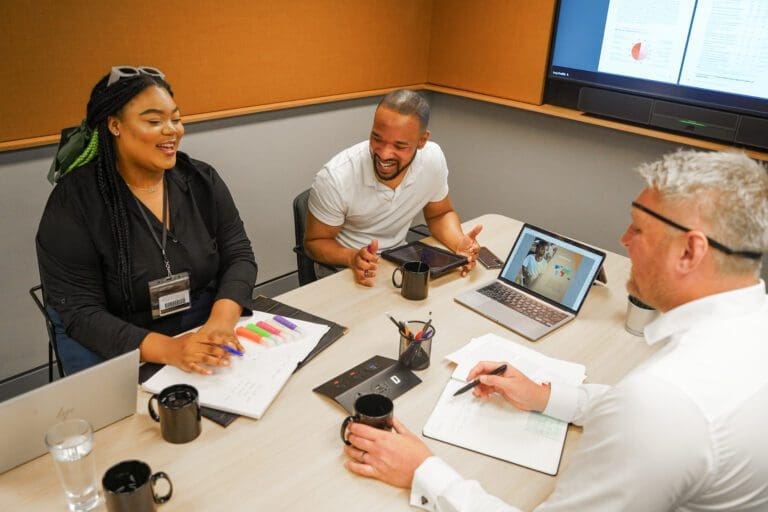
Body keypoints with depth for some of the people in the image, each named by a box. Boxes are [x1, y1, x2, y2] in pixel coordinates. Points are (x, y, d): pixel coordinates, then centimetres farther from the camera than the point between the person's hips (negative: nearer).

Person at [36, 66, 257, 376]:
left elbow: (238, 255, -2)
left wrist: (222, 320, -24)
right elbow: (81, 312, -15)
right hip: (117, 355, -3)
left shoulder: (202, 180, 1)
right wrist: (168, 349, -31)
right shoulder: (73, 201, -10)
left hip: (207, 336, 3)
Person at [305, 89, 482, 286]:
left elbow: (440, 214, 3)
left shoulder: (433, 158, -15)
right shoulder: (335, 178, -26)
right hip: (343, 269, -4)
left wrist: (460, 242, -18)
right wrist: (352, 258, -32)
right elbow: (315, 242, -12)